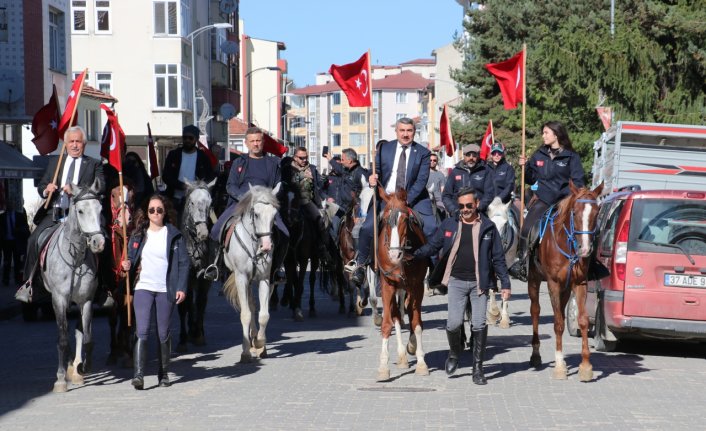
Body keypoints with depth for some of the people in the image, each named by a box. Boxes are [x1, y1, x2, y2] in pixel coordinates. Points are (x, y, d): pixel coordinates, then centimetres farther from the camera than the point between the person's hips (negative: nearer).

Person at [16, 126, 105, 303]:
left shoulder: (94, 164, 10)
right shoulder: (54, 162, 22)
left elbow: (101, 186, -6)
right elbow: (40, 186, 21)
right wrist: (46, 190, -4)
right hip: (54, 212, 3)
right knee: (34, 240, -16)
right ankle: (28, 283, -5)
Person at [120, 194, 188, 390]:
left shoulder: (174, 235, 2)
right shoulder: (138, 235, 10)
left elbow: (183, 263, 0)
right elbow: (131, 260, 18)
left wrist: (181, 288, -9)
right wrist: (128, 266, -6)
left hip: (166, 290, -1)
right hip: (143, 287, 1)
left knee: (164, 334, 7)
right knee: (142, 331, -11)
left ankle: (163, 374, 20)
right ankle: (139, 374, -16)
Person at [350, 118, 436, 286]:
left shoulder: (423, 153, -1)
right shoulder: (384, 149, 6)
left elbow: (422, 179, -8)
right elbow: (376, 170, 9)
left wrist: (407, 199, -19)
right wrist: (372, 177, -17)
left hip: (414, 199, -1)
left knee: (431, 228, -17)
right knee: (367, 228, -14)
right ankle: (360, 265, 4)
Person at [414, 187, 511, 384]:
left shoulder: (488, 227, 4)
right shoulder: (449, 225, 5)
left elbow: (498, 258, 8)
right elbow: (432, 246, 3)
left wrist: (505, 283, 5)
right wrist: (413, 254, -16)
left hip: (479, 283, 0)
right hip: (456, 281, 0)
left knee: (479, 325, -3)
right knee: (454, 323, -9)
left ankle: (478, 368, 10)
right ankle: (454, 353, 23)